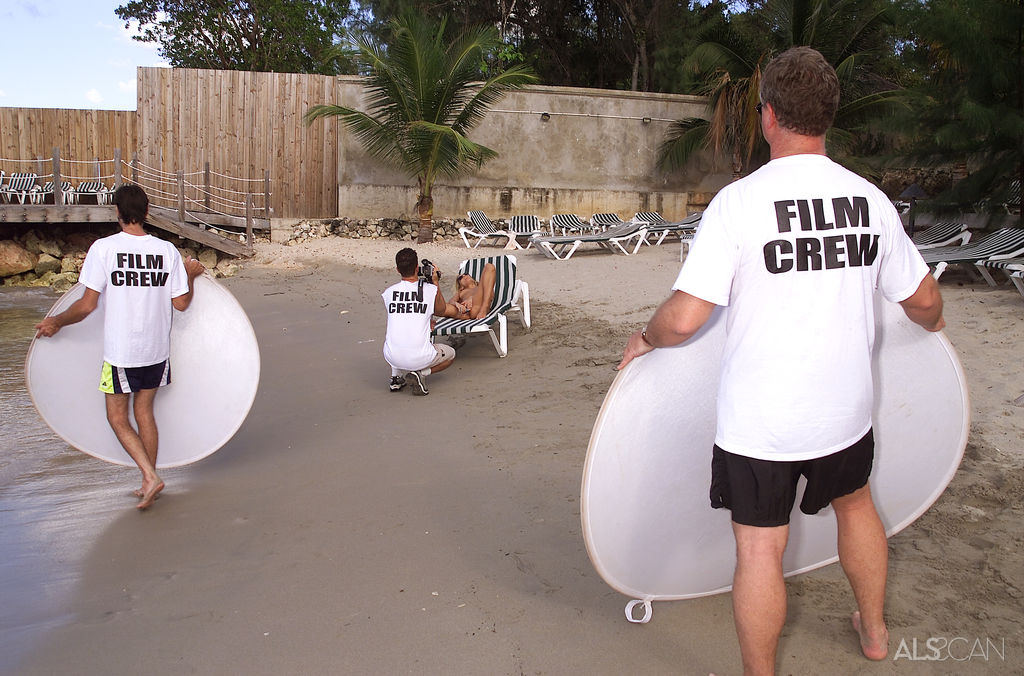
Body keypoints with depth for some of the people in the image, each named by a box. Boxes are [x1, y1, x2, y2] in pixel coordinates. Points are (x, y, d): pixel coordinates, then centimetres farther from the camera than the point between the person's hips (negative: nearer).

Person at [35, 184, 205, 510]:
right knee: (145, 411, 17)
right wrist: (190, 274, 18)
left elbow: (87, 304, -11)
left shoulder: (104, 248, -13)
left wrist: (56, 322, 7)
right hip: (157, 349, 4)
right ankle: (149, 483, 24)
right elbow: (181, 303, 0)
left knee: (118, 418, 10)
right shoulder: (167, 250, -4)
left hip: (121, 351, -4)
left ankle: (150, 476, -3)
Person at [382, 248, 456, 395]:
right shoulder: (431, 290, -3)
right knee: (450, 354, 28)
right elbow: (441, 311, 19)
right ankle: (420, 373, 3)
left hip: (392, 358, 3)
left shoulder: (388, 293, 4)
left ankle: (396, 377, 22)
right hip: (420, 358, -3)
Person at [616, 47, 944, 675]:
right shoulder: (872, 200, -3)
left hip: (759, 420, -5)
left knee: (760, 548, 8)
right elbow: (924, 299, 8)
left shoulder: (738, 201, -18)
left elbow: (685, 319, -23)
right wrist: (932, 322, 32)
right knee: (856, 503, 29)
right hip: (846, 408, 6)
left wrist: (644, 338, -1)